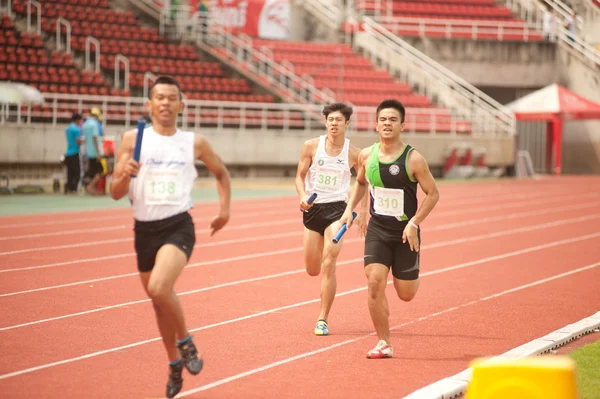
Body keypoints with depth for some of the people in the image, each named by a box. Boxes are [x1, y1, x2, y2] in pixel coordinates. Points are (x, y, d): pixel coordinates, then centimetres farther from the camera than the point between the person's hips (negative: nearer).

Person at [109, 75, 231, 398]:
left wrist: (225, 208, 9)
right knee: (159, 301, 13)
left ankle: (185, 341, -1)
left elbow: (221, 173, 21)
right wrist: (125, 175, -21)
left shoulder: (194, 143, 2)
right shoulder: (133, 139, 1)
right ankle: (175, 363, 34)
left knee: (158, 288, -27)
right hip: (144, 229, 3)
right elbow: (115, 193, 0)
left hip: (178, 226, -3)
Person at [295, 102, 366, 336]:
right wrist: (302, 196, -14)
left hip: (337, 209, -2)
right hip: (312, 209, 2)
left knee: (328, 264, -16)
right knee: (312, 270, 8)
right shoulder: (311, 146, -2)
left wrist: (362, 211, 2)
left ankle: (323, 320, -9)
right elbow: (300, 175, 4)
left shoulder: (354, 154, -3)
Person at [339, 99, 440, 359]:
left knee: (406, 294, 4)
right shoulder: (366, 156, -2)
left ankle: (409, 276, 43)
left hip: (405, 233, -2)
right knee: (375, 283, -14)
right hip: (377, 230, 2)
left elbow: (433, 194, -8)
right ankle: (384, 344, -3)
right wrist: (349, 209, 6)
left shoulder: (413, 159, -14)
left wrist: (414, 223, -16)